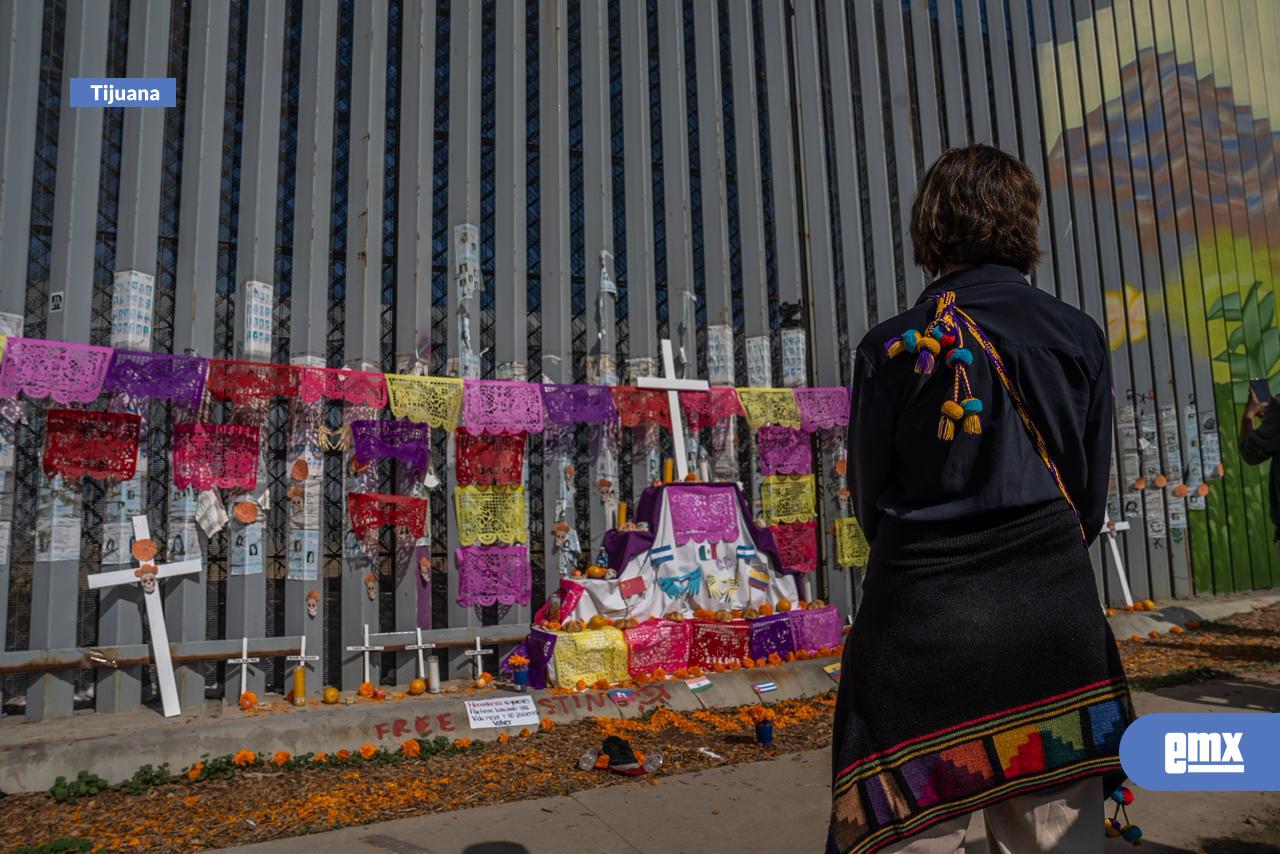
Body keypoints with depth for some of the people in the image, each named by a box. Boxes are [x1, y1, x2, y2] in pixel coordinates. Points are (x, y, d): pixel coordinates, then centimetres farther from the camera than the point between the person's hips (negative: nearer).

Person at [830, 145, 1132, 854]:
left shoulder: (891, 348, -7)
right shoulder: (1080, 337, 1)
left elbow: (870, 502, 1)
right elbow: (1091, 497, 8)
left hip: (923, 625, -2)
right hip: (1058, 624, 3)